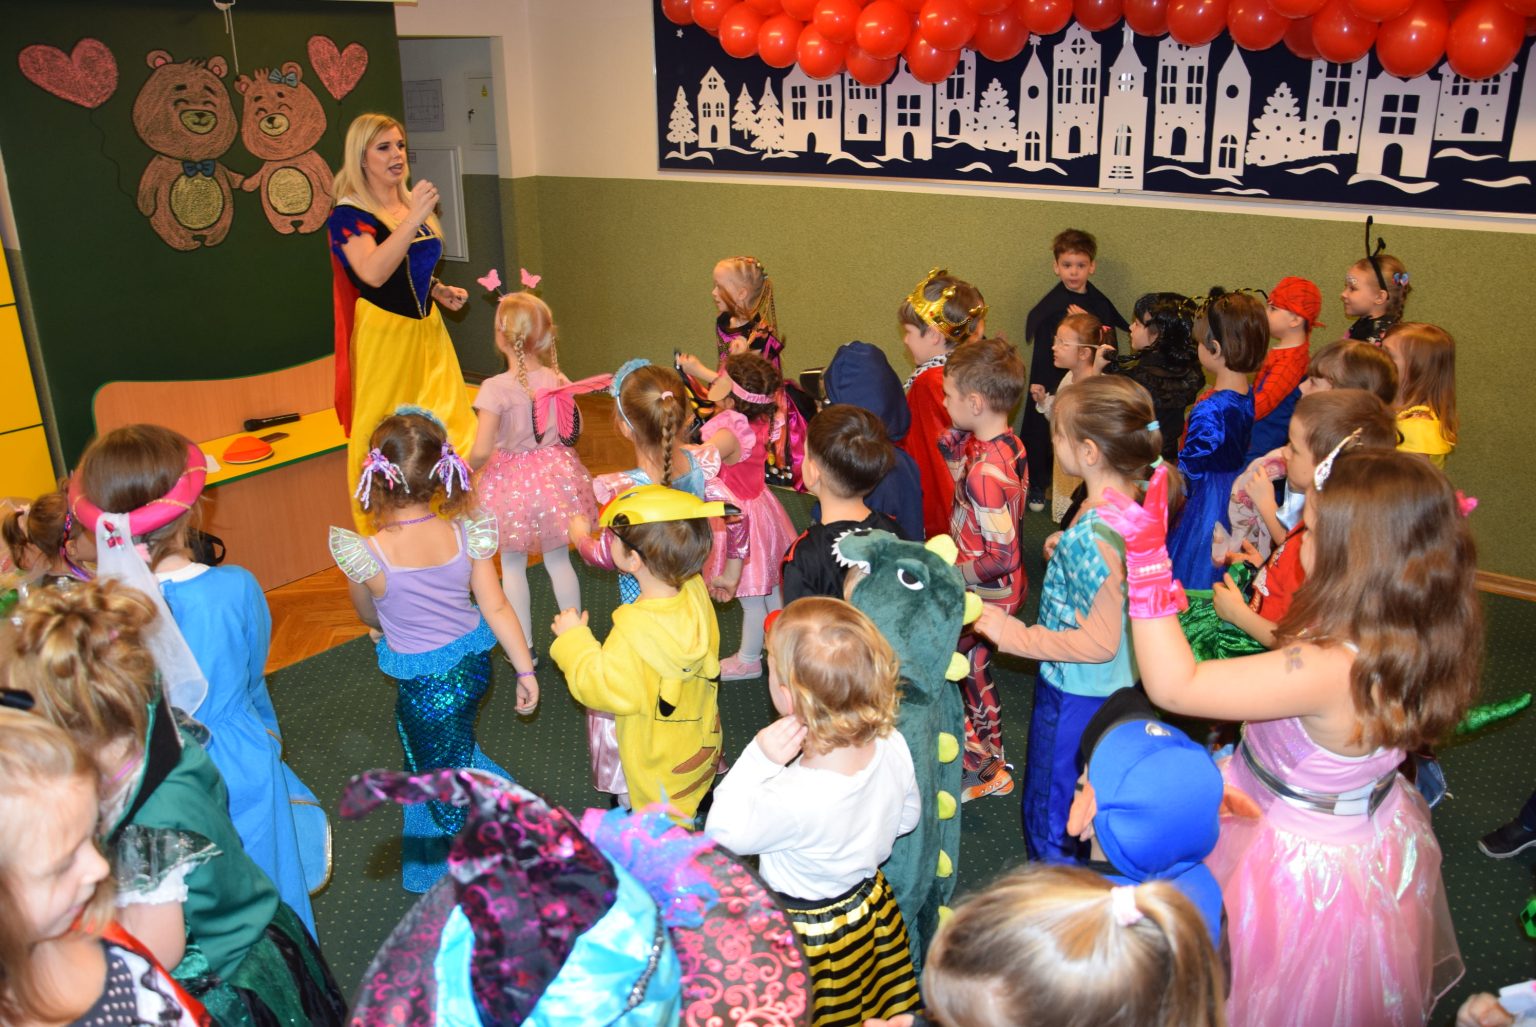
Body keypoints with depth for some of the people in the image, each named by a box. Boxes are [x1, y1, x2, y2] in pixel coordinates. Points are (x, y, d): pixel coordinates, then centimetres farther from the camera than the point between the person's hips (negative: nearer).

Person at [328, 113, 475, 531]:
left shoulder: (411, 204, 12)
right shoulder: (349, 215, -11)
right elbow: (374, 273, -29)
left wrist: (438, 290, 9)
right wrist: (413, 219, -33)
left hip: (427, 329, 7)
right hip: (384, 334, -7)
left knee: (444, 426, 8)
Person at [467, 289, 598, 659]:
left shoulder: (495, 388, -21)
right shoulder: (557, 379, -6)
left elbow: (481, 451, -23)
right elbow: (575, 429, 4)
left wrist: (471, 467, -2)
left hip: (511, 481, -4)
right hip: (556, 473, 4)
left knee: (513, 565, 14)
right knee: (559, 560, 19)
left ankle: (524, 644, 23)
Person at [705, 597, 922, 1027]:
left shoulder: (792, 799, -41)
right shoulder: (893, 746, -23)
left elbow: (722, 833, -21)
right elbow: (907, 817, -2)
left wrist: (757, 759, -30)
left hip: (809, 934, -5)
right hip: (872, 907, 5)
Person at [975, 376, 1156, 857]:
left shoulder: (1091, 535, -33)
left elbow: (1099, 641, -28)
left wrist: (1015, 635, -22)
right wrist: (1066, 552, 10)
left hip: (1076, 699, -9)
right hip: (1117, 690, 9)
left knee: (1049, 818, 12)